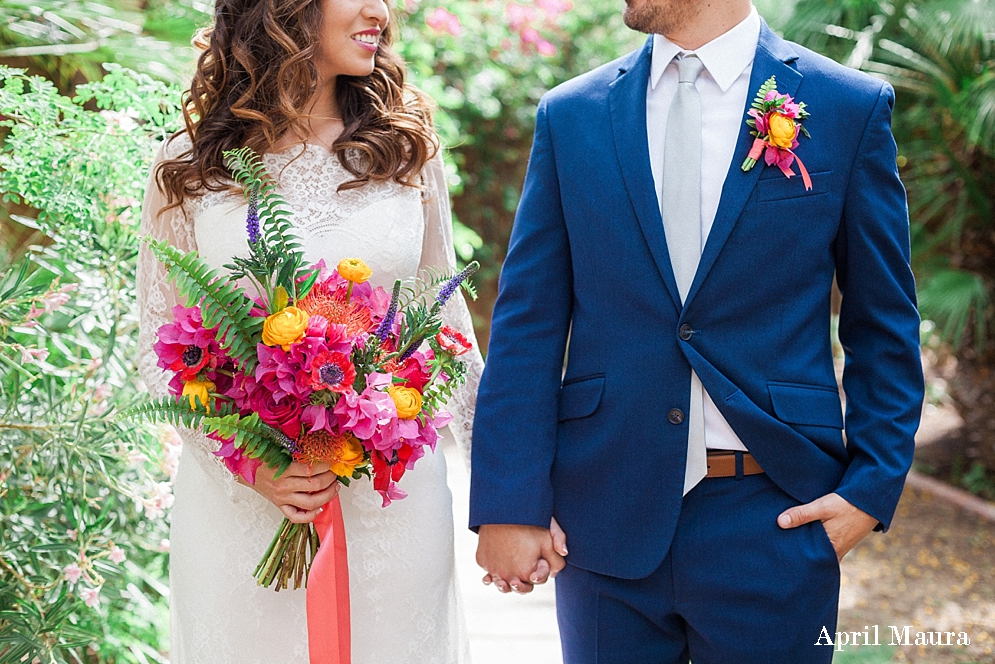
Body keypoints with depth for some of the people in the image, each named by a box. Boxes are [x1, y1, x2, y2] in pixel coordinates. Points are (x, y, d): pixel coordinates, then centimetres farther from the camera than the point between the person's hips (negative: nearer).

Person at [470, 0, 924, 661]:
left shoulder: (853, 107, -1)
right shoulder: (571, 115, 3)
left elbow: (885, 327, 4)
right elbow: (527, 324, 1)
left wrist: (874, 485, -4)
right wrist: (509, 504, -5)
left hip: (772, 524, -1)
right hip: (606, 518, 2)